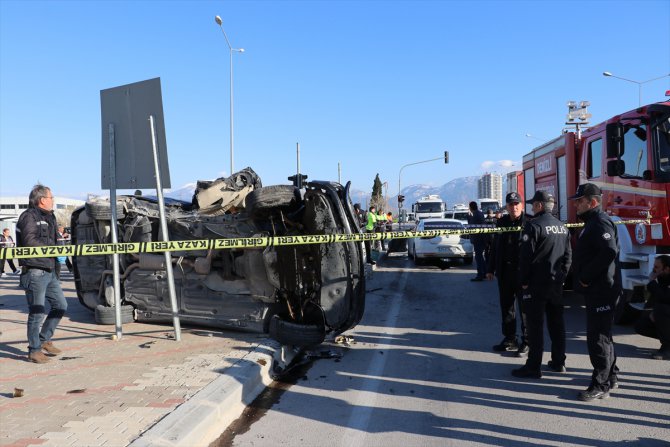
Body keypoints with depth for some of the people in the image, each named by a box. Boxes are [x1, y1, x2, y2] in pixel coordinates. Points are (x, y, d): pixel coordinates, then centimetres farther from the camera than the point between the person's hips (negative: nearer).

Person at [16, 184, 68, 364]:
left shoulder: (49, 217, 18)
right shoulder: (29, 216, -11)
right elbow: (30, 242, -21)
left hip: (50, 271, 9)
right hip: (35, 272, -9)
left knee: (60, 305, 14)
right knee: (37, 312, -2)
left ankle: (44, 339, 27)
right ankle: (34, 350, 10)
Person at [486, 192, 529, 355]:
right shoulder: (502, 222, 10)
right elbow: (495, 247, 15)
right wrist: (490, 268, 14)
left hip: (522, 272, -6)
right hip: (504, 271, 6)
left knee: (525, 307, 3)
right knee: (506, 306, 13)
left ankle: (527, 342, 13)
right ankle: (509, 339, 25)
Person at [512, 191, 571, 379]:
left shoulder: (533, 225, -14)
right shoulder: (562, 227, 11)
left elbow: (526, 256, -17)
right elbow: (568, 255, 14)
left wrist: (524, 281, -9)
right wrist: (561, 276, 17)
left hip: (537, 283, -8)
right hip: (557, 283, 8)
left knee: (535, 325, -4)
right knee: (557, 323, 15)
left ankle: (533, 367, 0)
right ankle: (559, 362, 23)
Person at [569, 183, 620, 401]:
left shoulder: (600, 223, -16)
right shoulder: (592, 222, 17)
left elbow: (609, 252, -30)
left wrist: (586, 277, -22)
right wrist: (583, 279, 11)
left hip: (601, 291, -11)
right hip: (595, 290, 11)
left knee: (598, 337, -6)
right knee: (601, 334, 19)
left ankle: (601, 386, 2)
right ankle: (610, 376, 32)